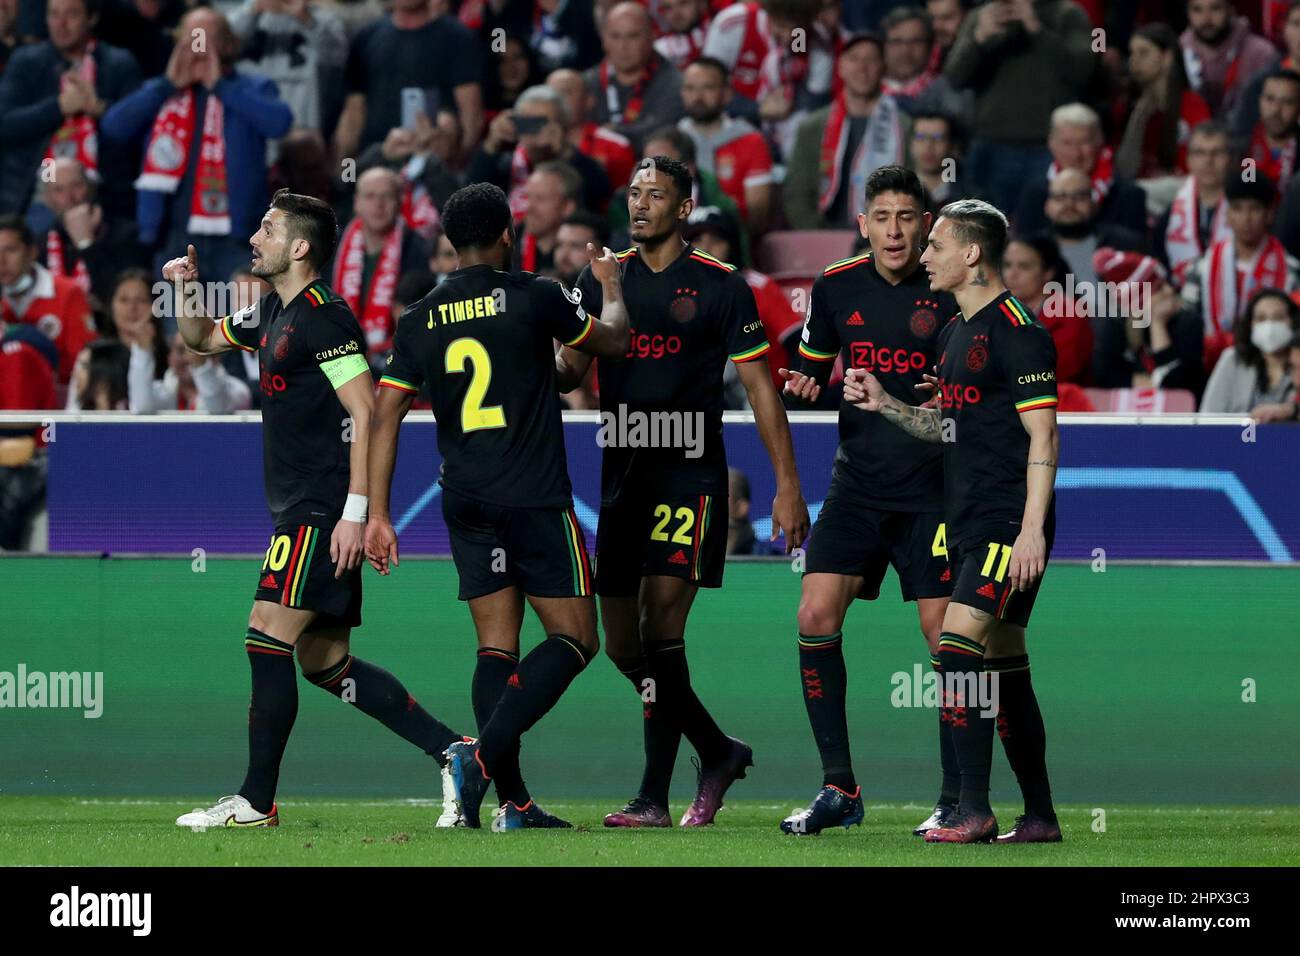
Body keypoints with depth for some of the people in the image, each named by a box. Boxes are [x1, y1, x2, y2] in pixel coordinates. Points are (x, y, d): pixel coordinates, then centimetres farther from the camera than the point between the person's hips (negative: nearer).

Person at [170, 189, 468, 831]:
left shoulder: (324, 319, -14)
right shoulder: (271, 314, 16)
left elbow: (365, 414, -18)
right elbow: (203, 339, 34)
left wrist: (354, 512, -23)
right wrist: (183, 290, 13)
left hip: (323, 515, -10)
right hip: (300, 513, 10)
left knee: (267, 639, -12)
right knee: (324, 662, 9)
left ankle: (255, 801, -8)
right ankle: (451, 750, 12)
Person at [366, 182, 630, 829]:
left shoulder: (420, 320, 6)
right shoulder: (536, 297, -4)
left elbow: (386, 416, 3)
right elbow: (612, 341, 12)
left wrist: (378, 515, 6)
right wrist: (611, 287, 33)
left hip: (465, 503, 5)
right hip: (536, 501, -5)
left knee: (496, 648, 8)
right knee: (574, 639, 0)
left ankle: (513, 801, 1)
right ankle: (485, 751, -19)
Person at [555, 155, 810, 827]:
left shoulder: (720, 286, -1)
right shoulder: (602, 279, 11)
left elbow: (759, 387, 1)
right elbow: (570, 368, 9)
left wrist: (788, 486, -4)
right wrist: (558, 369, -16)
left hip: (691, 474, -5)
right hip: (620, 473, 5)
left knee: (660, 627, -16)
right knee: (623, 645, 5)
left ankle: (654, 796, -13)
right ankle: (719, 752, 24)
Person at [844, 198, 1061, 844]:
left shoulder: (1017, 331, -12)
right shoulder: (955, 332, 17)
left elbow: (1043, 436, -15)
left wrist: (1032, 529, -20)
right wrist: (884, 405, 12)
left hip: (1008, 524, -10)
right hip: (968, 524, 10)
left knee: (960, 643, -18)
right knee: (1003, 665, 10)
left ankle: (974, 810, -18)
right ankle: (1039, 816, 15)